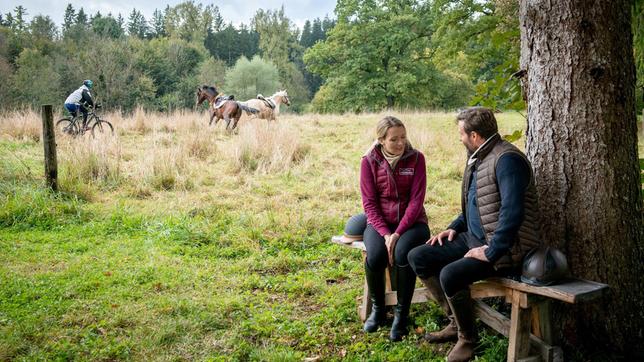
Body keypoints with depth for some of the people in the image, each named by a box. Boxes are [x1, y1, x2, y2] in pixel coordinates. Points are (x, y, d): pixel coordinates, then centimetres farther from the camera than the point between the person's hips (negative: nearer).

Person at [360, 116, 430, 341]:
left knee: (403, 253, -33)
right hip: (379, 222, 1)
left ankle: (402, 314, -13)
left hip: (411, 221, -1)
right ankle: (377, 309, -2)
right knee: (375, 256, -30)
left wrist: (398, 233, -20)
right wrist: (385, 233, -18)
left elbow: (416, 199, -10)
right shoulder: (369, 161, -3)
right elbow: (369, 202, -4)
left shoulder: (416, 158, -5)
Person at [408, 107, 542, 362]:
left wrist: (491, 253, -26)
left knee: (450, 274, -30)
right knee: (418, 257, 2)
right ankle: (456, 322, 11)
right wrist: (455, 227, 12)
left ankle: (467, 337, -3)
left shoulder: (507, 159, -18)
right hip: (473, 237, 10)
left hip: (505, 248, -10)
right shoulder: (478, 159, 14)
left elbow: (512, 212, -28)